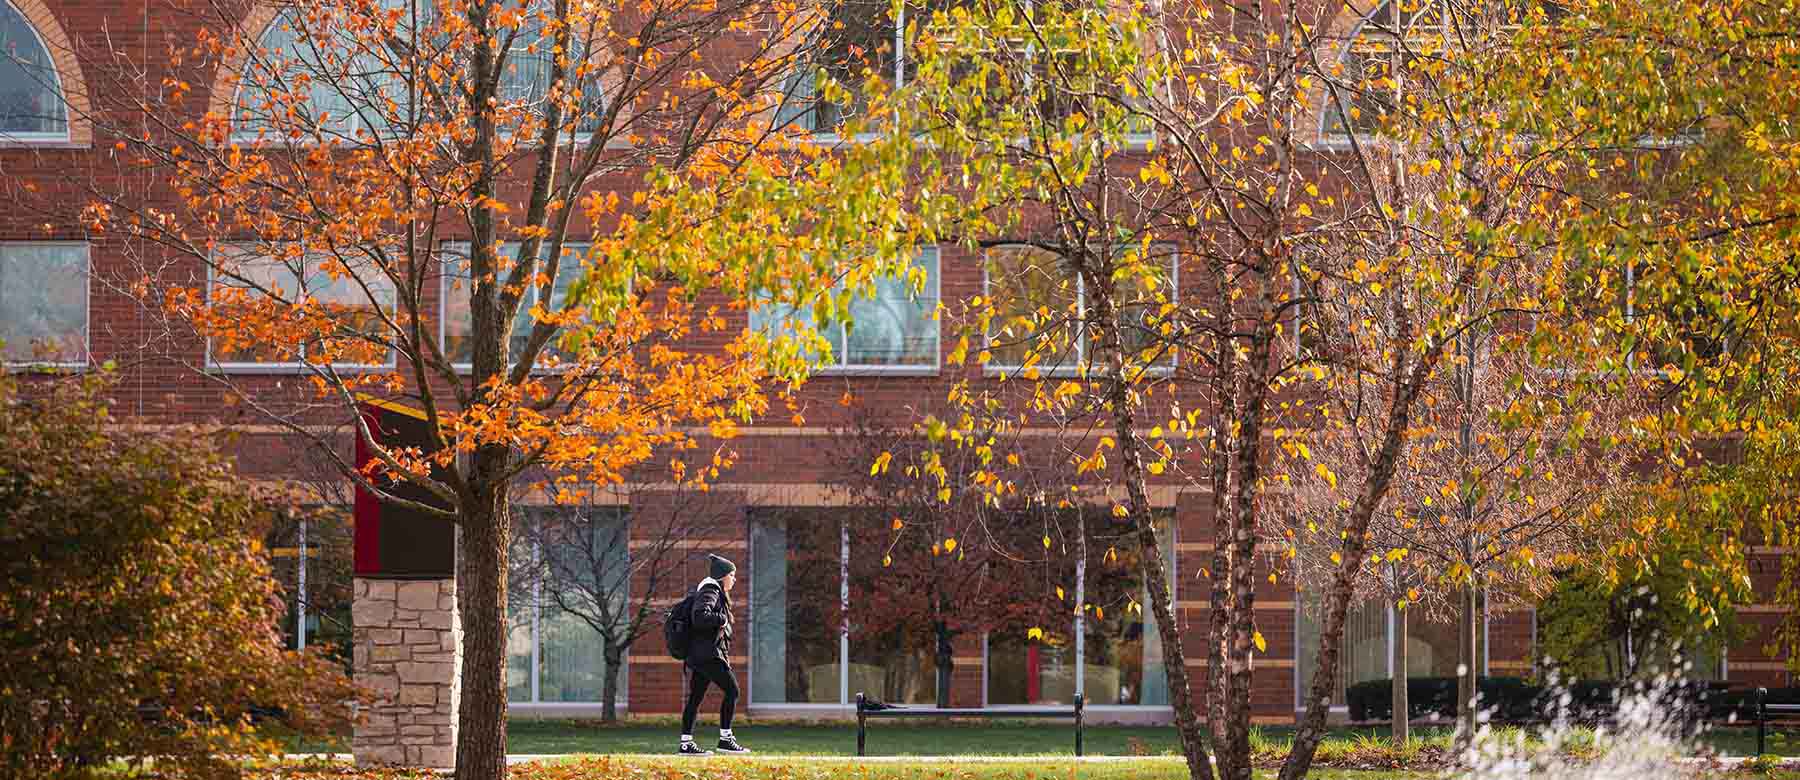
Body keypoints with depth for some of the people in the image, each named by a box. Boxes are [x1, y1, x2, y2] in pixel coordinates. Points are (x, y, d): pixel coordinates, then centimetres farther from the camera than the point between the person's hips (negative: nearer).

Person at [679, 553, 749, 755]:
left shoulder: (716, 592, 21)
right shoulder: (710, 591, -10)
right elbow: (700, 616, -25)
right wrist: (722, 619, -15)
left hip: (700, 655, 10)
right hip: (708, 653, -10)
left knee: (695, 697, 7)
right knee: (732, 691, -8)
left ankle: (686, 743, 5)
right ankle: (725, 739, -7)